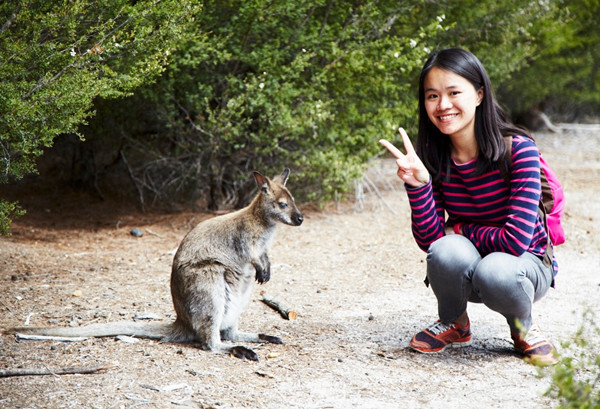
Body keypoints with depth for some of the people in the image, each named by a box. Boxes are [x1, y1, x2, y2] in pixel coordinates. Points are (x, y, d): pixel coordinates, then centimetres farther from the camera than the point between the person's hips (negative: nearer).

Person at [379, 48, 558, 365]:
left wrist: (458, 230, -12)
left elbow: (517, 239, -25)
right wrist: (417, 183, -28)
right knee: (447, 251, -32)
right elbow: (428, 239, -14)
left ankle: (523, 328, 0)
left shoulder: (518, 149, -21)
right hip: (466, 270, 3)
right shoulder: (432, 158, -9)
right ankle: (454, 324, 3)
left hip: (527, 264, -3)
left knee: (496, 271, -37)